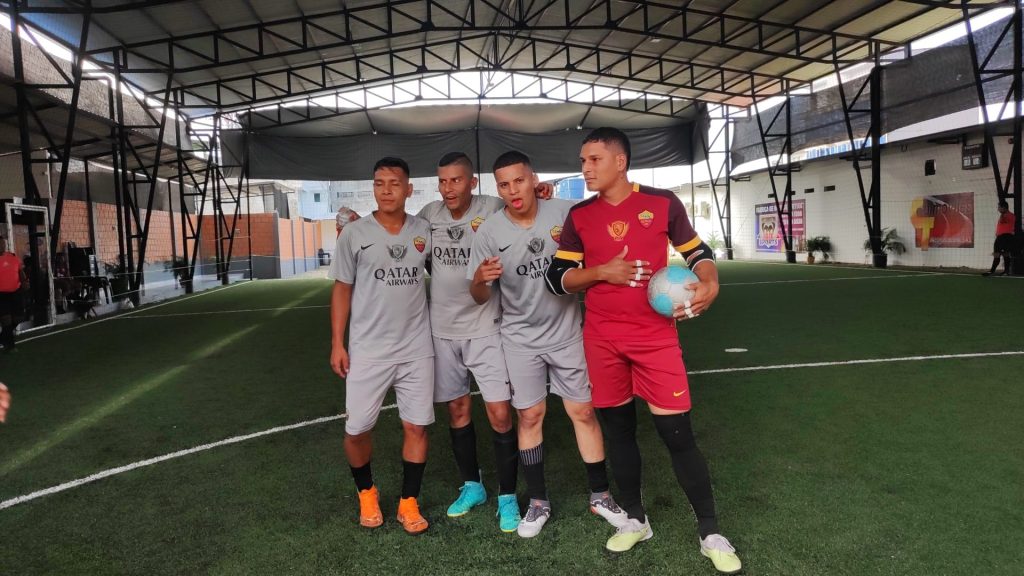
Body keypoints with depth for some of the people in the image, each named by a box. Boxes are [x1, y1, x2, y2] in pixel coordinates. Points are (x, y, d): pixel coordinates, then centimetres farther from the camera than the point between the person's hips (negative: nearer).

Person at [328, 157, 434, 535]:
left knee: (417, 425, 5)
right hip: (367, 349, -1)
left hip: (416, 348, 2)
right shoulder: (355, 234, -3)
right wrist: (337, 343, -2)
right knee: (357, 428, 4)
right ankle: (366, 492, 31)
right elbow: (342, 289, 2)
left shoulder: (424, 230, 2)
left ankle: (409, 502, 22)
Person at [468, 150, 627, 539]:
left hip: (567, 332, 0)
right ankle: (538, 501, 22)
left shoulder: (565, 213, -11)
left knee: (583, 412, 5)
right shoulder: (489, 232, -11)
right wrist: (479, 279, -28)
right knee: (530, 416, 6)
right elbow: (480, 298, -7)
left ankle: (600, 496, 22)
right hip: (521, 338, 0)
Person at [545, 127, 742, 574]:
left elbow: (696, 251, 9)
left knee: (677, 434, -2)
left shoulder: (662, 203, 0)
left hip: (655, 336, -2)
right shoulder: (579, 216, 5)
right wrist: (603, 271, -12)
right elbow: (557, 277, 3)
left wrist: (709, 284, -11)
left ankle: (710, 533, 16)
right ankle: (635, 519, 32)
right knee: (618, 429, 12)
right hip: (602, 340, 3)